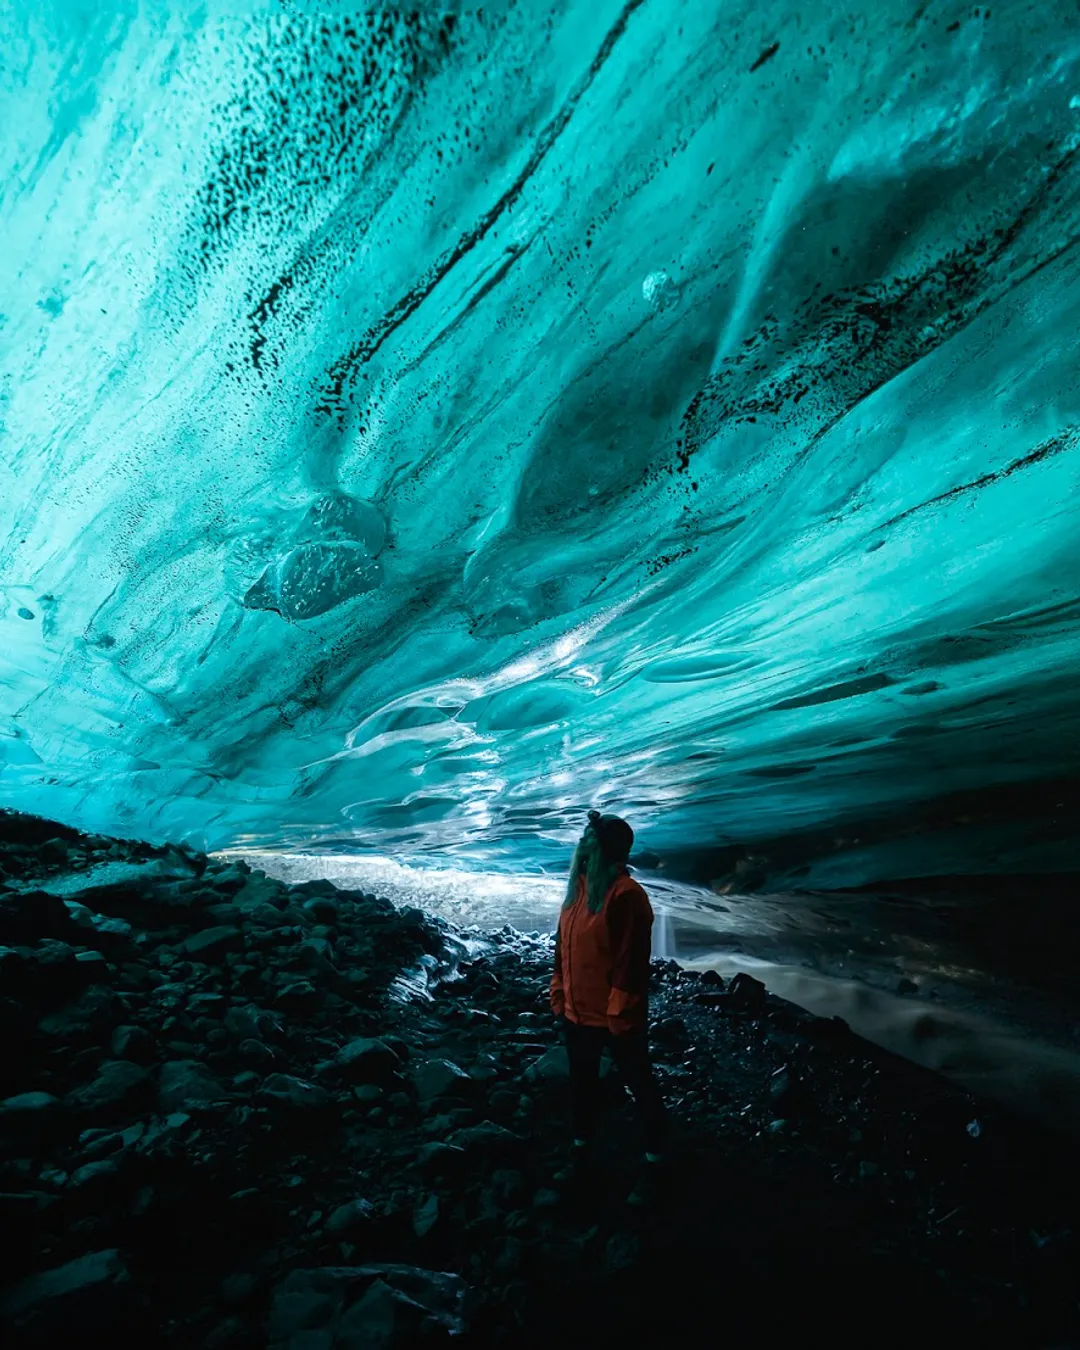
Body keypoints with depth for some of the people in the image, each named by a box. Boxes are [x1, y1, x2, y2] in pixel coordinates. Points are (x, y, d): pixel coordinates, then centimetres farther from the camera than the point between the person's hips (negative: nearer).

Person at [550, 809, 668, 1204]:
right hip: (577, 1012, 8)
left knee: (640, 1087, 15)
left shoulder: (625, 894, -24)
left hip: (614, 1017, -7)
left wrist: (621, 1015, -18)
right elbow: (563, 946, 7)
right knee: (581, 1083, 25)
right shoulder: (578, 886, 0)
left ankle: (653, 1165, 35)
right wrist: (559, 994, 10)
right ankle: (580, 1152, 47)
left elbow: (631, 961, -22)